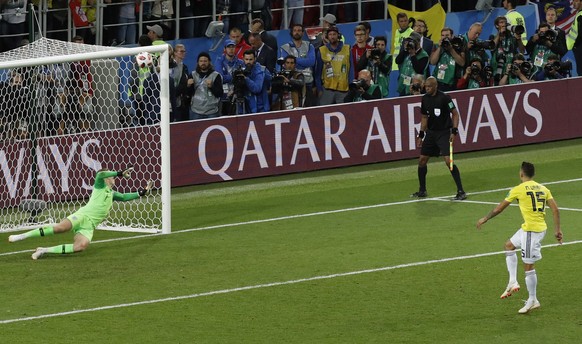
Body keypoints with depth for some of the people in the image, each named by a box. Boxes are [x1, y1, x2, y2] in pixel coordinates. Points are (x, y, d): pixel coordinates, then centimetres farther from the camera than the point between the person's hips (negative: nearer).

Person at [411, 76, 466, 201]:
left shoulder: (444, 97, -14)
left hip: (444, 133, -7)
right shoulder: (425, 98, 5)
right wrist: (421, 135, 13)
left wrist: (454, 131, -18)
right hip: (431, 132, 7)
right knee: (422, 160, 7)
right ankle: (422, 191, 23)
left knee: (448, 161, -17)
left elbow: (455, 114, -9)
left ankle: (461, 191, -12)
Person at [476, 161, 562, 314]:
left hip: (531, 230, -8)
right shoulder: (543, 189, 8)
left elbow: (500, 208, 0)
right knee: (509, 245, 25)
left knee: (528, 265, 1)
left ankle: (533, 301, 7)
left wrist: (485, 219, 13)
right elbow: (555, 210, 1)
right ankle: (513, 282, 20)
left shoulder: (518, 190, -8)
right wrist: (557, 230, 6)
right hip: (541, 227, 8)